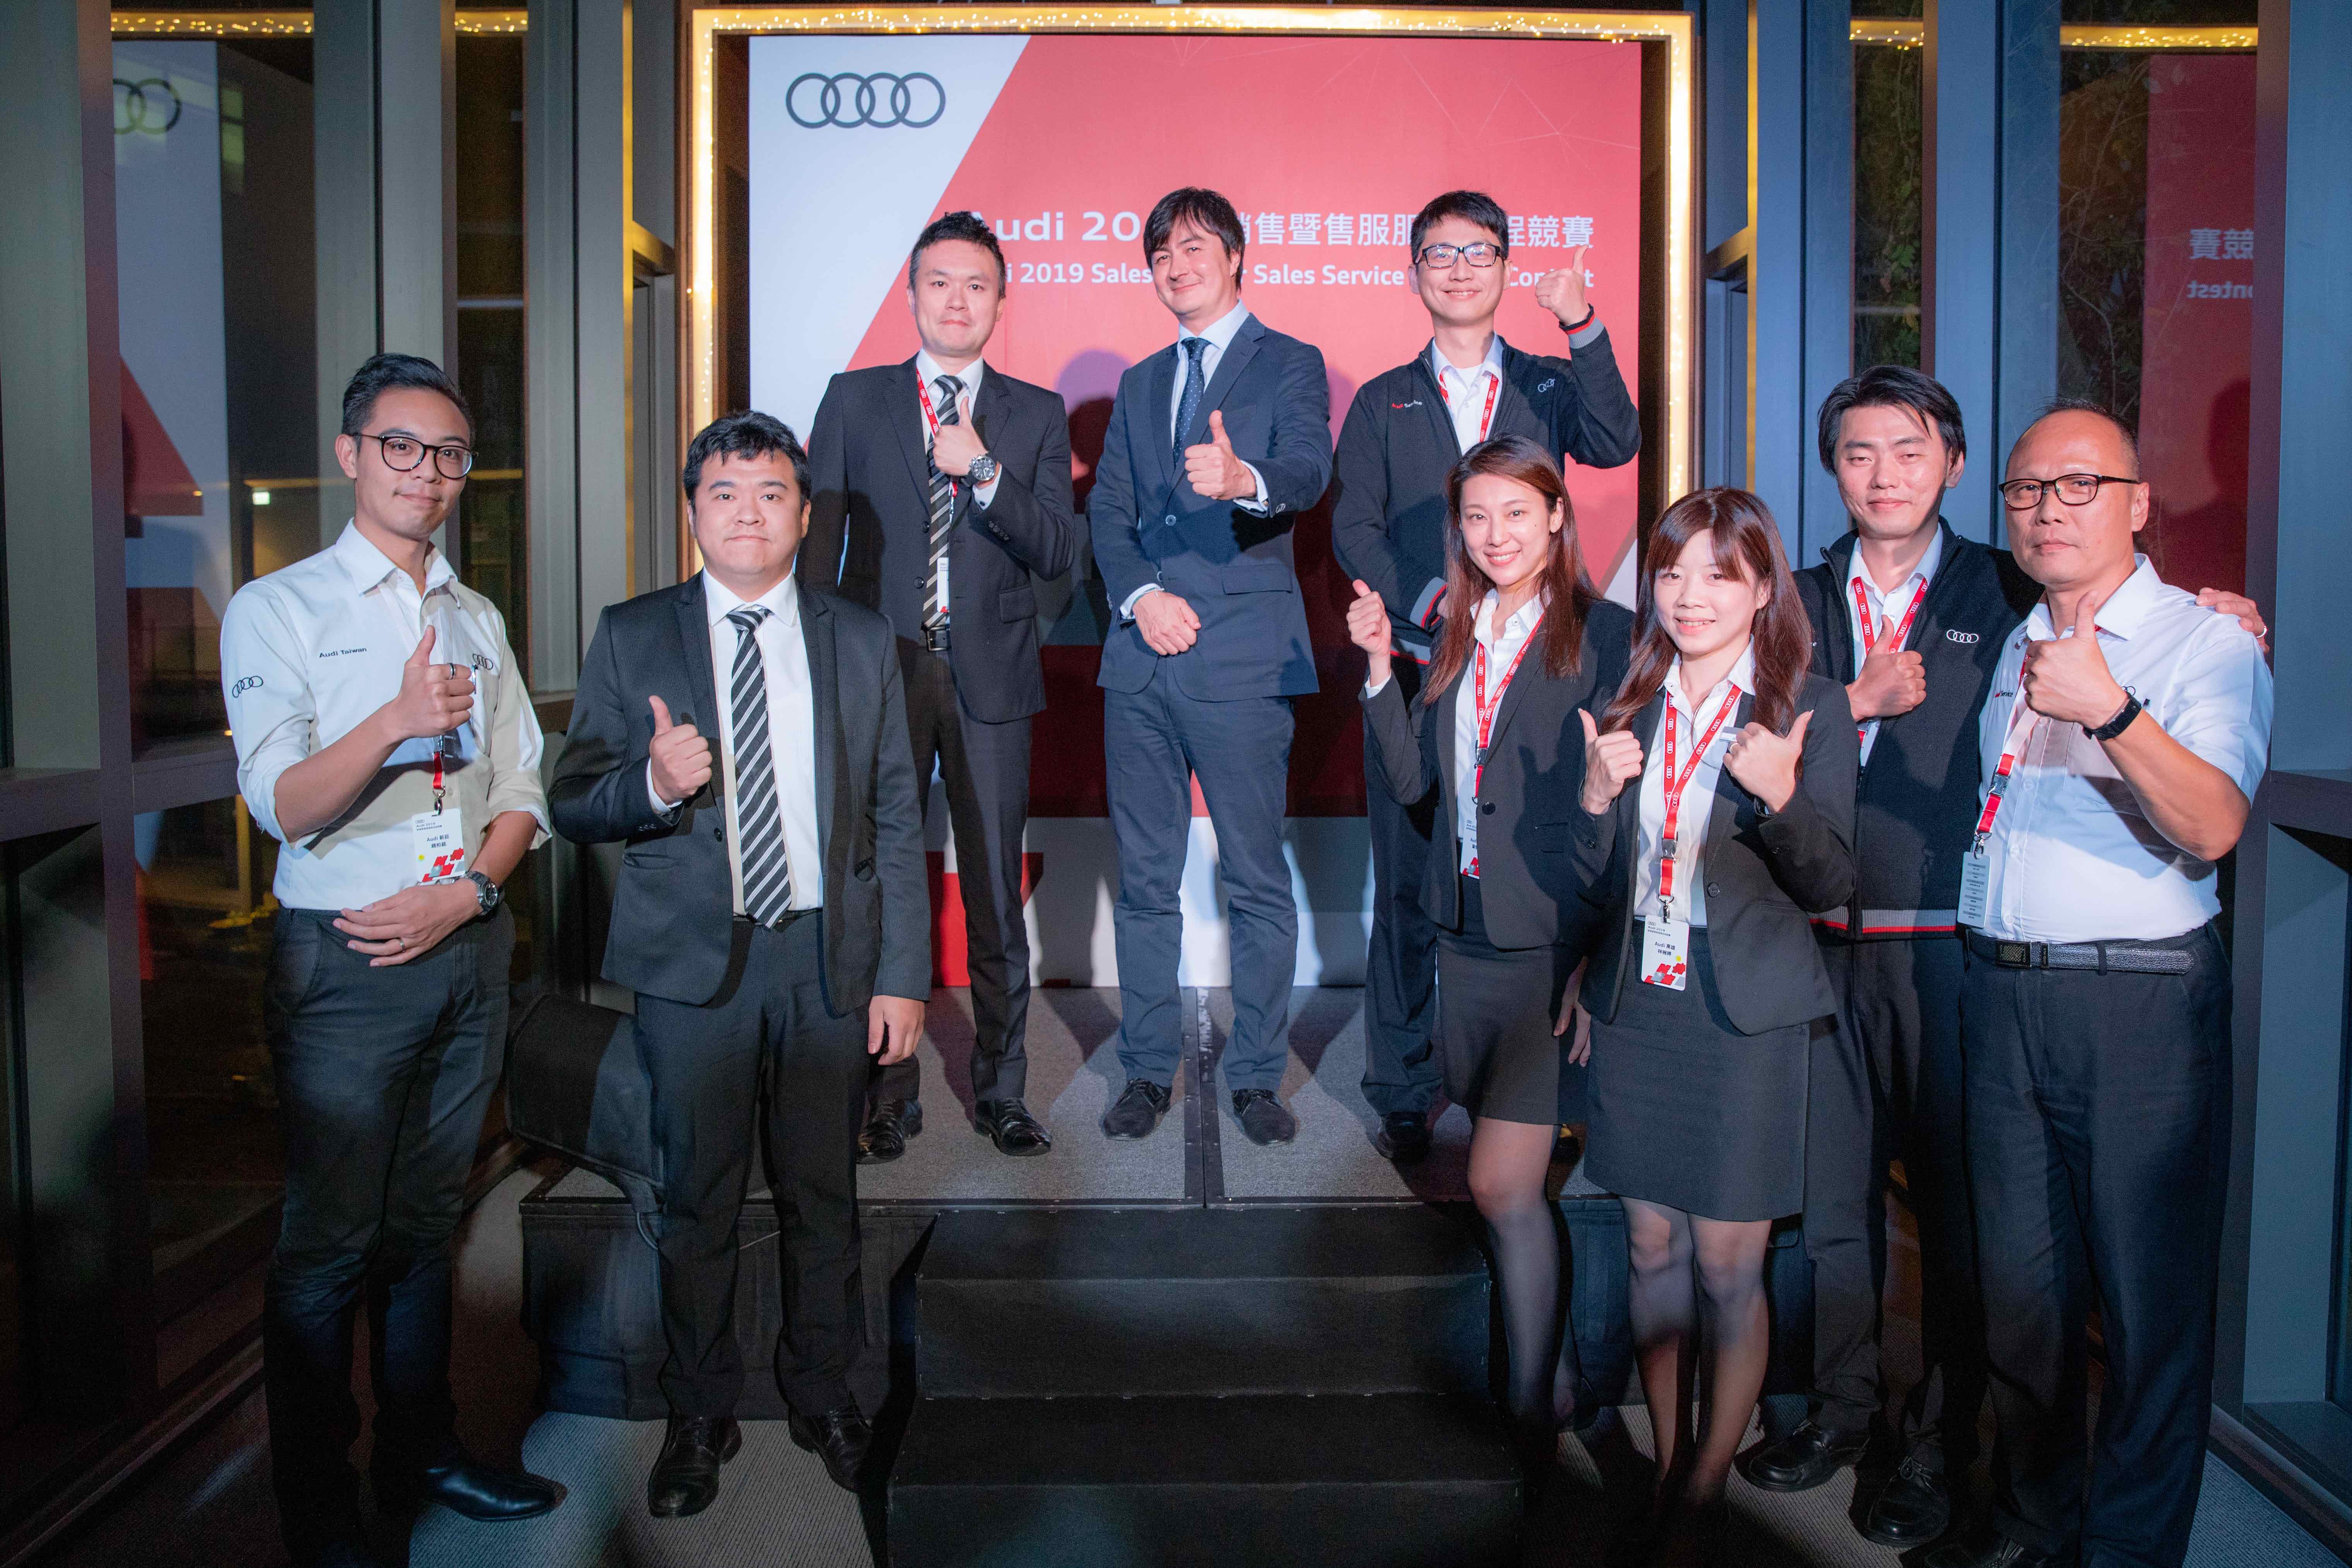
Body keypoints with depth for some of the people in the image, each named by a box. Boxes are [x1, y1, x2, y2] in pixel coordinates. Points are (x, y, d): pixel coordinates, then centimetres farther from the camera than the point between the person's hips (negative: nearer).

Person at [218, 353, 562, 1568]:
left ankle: (422, 1454, 29)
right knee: (329, 1241, 1)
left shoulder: (477, 621, 14)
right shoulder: (276, 610, -2)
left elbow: (521, 793, 11)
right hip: (347, 961, -4)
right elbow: (282, 804, -12)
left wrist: (466, 892, -7)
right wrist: (398, 722, -29)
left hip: (470, 947, 5)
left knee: (428, 1221, 15)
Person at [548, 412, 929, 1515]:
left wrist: (903, 974, 0)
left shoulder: (861, 642, 6)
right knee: (697, 1197, 9)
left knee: (824, 1189, 11)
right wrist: (654, 784, -20)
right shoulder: (631, 637, 4)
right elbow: (572, 805, 2)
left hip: (830, 957, 1)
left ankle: (822, 1391, 33)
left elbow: (897, 822, 5)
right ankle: (700, 1414, 29)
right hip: (691, 961, -1)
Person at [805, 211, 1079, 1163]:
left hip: (990, 679, 0)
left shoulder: (1036, 414, 10)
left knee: (996, 897, 5)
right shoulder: (855, 400, 10)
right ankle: (888, 1096, 15)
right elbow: (821, 542, 7)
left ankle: (1002, 1091, 18)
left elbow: (1057, 553, 0)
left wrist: (982, 470, -13)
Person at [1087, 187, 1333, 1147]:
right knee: (1144, 880, 10)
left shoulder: (1288, 365, 4)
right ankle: (1147, 1071, 21)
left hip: (1242, 662, -5)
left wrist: (1245, 480, -38)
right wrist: (1139, 593, -7)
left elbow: (1309, 471, -15)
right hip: (1143, 655, 5)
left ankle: (1256, 1077, 14)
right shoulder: (1140, 385, 20)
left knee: (1257, 881, 0)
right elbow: (1107, 510, 13)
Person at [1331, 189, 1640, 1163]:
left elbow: (1614, 447, -5)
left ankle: (1556, 1093, 11)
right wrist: (1423, 610, -13)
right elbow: (1353, 528, 4)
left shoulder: (1547, 386, 14)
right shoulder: (1383, 403, 14)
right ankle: (1403, 1097, 14)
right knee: (1407, 884, 3)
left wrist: (1582, 328, -16)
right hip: (1414, 670, 1)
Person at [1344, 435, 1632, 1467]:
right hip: (1468, 936, 6)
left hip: (1556, 943, -6)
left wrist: (1602, 954, -17)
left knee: (1502, 1186, -7)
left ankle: (1534, 1411, 10)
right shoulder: (1455, 638, 12)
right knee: (1516, 1186, 14)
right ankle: (1557, 1370, 31)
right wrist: (1379, 666, -2)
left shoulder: (1600, 633, -7)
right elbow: (1410, 782, 8)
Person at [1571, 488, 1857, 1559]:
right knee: (1652, 1252, 13)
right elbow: (1595, 878, 9)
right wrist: (1595, 798, -10)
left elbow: (1830, 885, -8)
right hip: (1636, 1010, 4)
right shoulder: (1629, 705, 8)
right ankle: (1666, 1473, 28)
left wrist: (1783, 796, -25)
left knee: (1729, 1271, 3)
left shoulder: (1810, 707, -4)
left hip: (1745, 1018, -4)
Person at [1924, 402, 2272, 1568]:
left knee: (2148, 1290, 2)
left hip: (2142, 1001, -5)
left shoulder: (2207, 643, -3)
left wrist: (2111, 711, -30)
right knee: (2019, 1281, 14)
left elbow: (2212, 827, -19)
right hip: (2000, 991, 6)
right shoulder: (2005, 642, 15)